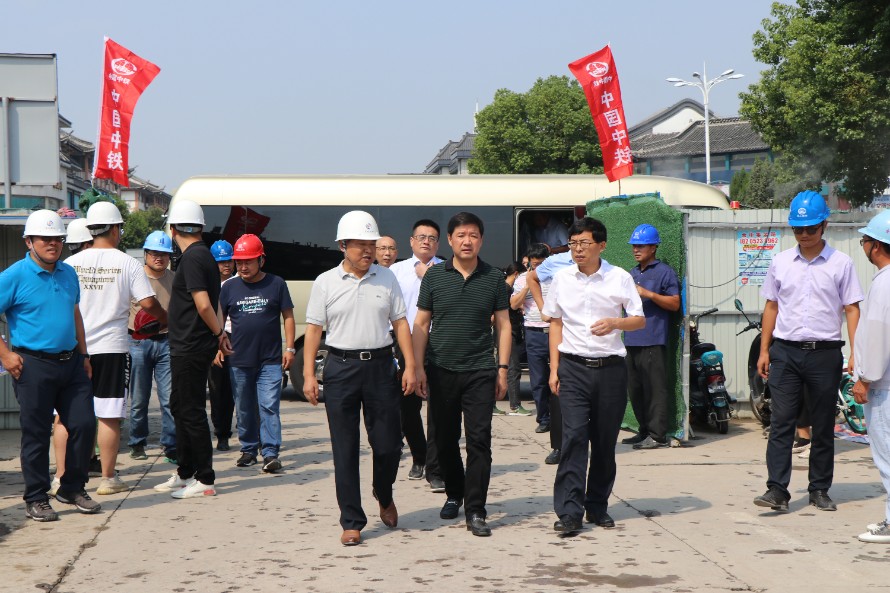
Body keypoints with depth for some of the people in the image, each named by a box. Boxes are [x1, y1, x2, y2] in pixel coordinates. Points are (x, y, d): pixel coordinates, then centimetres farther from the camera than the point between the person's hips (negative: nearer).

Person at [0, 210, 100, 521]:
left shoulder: (68, 273, 12)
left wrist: (83, 354, 17)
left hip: (71, 363, 6)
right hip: (33, 365, -6)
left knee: (84, 425, 4)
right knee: (36, 434, 2)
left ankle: (72, 489, 21)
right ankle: (36, 500, 13)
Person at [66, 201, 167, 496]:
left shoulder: (71, 263, 1)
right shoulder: (127, 264, -4)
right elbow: (148, 303, -7)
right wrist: (165, 318, 13)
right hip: (112, 347, -2)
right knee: (109, 416, 3)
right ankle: (108, 478, 8)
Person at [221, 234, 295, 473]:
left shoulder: (276, 284, 3)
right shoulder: (229, 288, 8)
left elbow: (288, 316, 6)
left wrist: (290, 348, 0)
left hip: (270, 361, -2)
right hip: (239, 361, 3)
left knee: (269, 407, -9)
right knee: (244, 409, 10)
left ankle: (270, 454, -9)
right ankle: (248, 450, 23)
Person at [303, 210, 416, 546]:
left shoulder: (387, 279, 8)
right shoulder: (325, 283, 2)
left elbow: (400, 322, 9)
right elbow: (314, 329, 2)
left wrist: (410, 366, 1)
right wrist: (309, 374, -4)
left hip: (380, 366, 1)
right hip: (341, 367, -1)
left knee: (388, 443, 3)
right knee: (345, 449, 1)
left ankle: (384, 495, 35)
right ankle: (351, 521, 10)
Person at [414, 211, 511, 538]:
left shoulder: (494, 278, 4)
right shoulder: (434, 276, 4)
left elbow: (503, 325, 7)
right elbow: (421, 324, 6)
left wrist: (503, 369, 1)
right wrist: (418, 367, 0)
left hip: (480, 371, -1)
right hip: (441, 370, 1)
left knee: (479, 441, -6)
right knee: (445, 440, 10)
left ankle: (475, 511, -2)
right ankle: (454, 494, 31)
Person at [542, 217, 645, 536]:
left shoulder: (620, 278, 1)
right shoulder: (562, 278, 7)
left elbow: (640, 320, 5)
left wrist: (615, 323, -16)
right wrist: (554, 369, 8)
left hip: (610, 367, 0)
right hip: (573, 367, 0)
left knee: (605, 440, 5)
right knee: (574, 435, -11)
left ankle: (597, 507, 19)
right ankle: (569, 512, -12)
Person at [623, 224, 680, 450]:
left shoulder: (664, 272, -2)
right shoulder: (632, 274, 22)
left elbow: (675, 304, -8)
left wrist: (648, 294, -17)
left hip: (653, 340, -8)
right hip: (631, 340, 8)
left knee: (655, 388, -9)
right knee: (634, 389, 10)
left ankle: (658, 435, -7)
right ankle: (644, 431, 18)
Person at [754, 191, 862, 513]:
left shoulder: (840, 263, 1)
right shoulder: (781, 262, 8)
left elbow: (852, 309, 1)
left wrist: (856, 353, -7)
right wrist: (764, 350, 9)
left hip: (824, 353, -1)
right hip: (785, 351, 1)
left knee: (823, 426, 7)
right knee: (781, 422, -5)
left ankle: (820, 489, 17)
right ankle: (777, 489, -6)